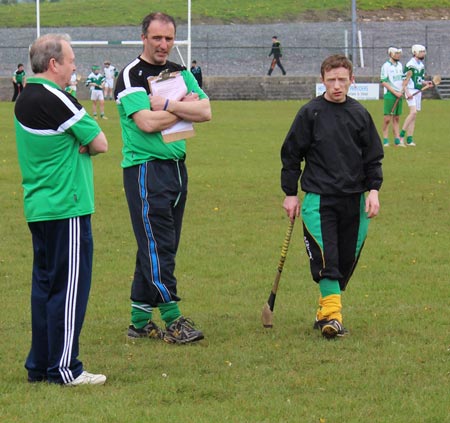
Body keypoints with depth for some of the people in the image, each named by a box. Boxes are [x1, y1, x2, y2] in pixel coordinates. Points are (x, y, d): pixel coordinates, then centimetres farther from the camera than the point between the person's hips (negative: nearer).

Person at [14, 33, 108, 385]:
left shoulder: (25, 99, 11)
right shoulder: (56, 101, -17)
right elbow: (101, 144, -12)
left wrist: (74, 145, -4)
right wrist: (85, 146, 7)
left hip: (38, 207, 9)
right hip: (67, 208, -9)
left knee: (45, 284, 14)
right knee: (70, 287, -3)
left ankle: (39, 366, 18)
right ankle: (64, 368, 0)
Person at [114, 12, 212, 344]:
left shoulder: (181, 74, 13)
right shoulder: (130, 76, -7)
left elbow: (205, 111, -1)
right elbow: (147, 122, -19)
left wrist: (167, 104, -13)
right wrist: (185, 107, -7)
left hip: (176, 166, 7)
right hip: (145, 168, -7)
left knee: (161, 247, 9)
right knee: (157, 245, -8)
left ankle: (140, 320, 15)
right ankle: (173, 320, -5)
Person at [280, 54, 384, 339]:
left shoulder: (360, 115, 7)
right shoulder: (310, 113, 0)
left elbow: (373, 157, 13)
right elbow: (291, 155, 5)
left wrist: (373, 190, 2)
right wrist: (290, 193, 2)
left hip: (354, 199, 3)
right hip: (319, 198, -3)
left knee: (347, 258, 4)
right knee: (325, 255, -15)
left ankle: (327, 311, 17)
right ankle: (331, 311, -19)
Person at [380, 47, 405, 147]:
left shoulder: (400, 65, 13)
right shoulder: (386, 66, -7)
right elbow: (384, 82, -12)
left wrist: (402, 90, 4)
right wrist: (395, 92, -15)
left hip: (399, 95, 6)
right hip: (389, 95, -6)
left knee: (397, 118, 8)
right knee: (387, 119, -5)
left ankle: (397, 140, 9)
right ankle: (385, 140, 0)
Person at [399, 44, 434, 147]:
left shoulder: (421, 65, 15)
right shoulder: (410, 64, -9)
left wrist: (426, 83, 3)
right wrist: (407, 92, -20)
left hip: (418, 91, 8)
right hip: (411, 91, -8)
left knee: (414, 116, 5)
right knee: (413, 112, -21)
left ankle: (409, 139, 6)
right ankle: (401, 135, -15)